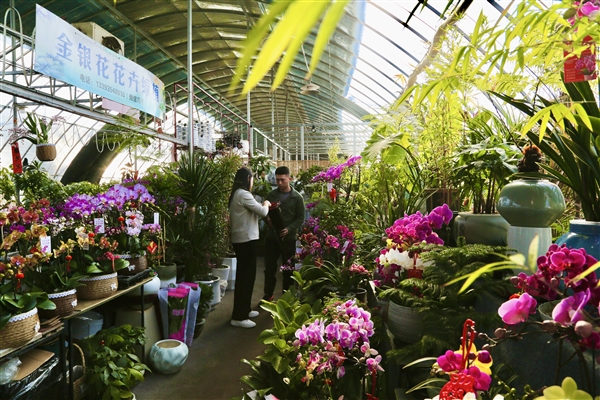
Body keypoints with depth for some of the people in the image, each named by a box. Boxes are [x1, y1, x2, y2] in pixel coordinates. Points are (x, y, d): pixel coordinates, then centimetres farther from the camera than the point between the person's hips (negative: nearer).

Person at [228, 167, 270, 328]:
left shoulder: (236, 194, 13)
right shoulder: (243, 194, -17)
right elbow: (262, 212, -16)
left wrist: (261, 205, 10)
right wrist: (266, 204, 3)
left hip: (240, 239, 10)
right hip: (246, 239, -10)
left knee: (244, 274, 17)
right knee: (246, 276, -5)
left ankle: (244, 310, 28)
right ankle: (238, 317, 1)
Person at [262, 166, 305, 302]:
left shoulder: (297, 197, -2)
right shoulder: (271, 195, 5)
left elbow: (301, 218, -4)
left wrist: (289, 229, -20)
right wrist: (268, 219, -12)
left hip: (289, 238, -2)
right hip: (272, 236, 2)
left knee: (288, 269, 8)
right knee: (269, 268, 9)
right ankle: (268, 295, 25)